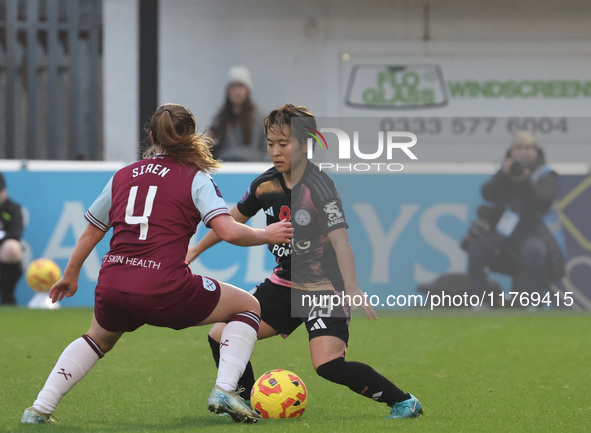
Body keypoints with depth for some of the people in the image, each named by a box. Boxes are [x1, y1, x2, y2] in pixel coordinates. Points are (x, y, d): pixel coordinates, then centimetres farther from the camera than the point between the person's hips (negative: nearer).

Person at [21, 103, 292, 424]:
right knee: (249, 307, 16)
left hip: (113, 288, 5)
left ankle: (39, 409, 25)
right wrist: (266, 236, 9)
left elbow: (91, 232, 24)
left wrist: (70, 276, 38)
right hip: (165, 291, -5)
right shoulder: (195, 178, 4)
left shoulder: (122, 176, 17)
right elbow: (229, 231, -9)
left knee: (99, 338, 37)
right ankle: (224, 390, -2)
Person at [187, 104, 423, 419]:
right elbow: (233, 219, 18)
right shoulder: (266, 184, 0)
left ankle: (403, 402, -10)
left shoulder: (319, 187, -19)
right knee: (220, 336, 2)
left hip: (323, 289, -7)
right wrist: (195, 250, 25)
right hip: (283, 284, 7)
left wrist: (352, 288, -41)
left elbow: (339, 239, -28)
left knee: (327, 364, -25)